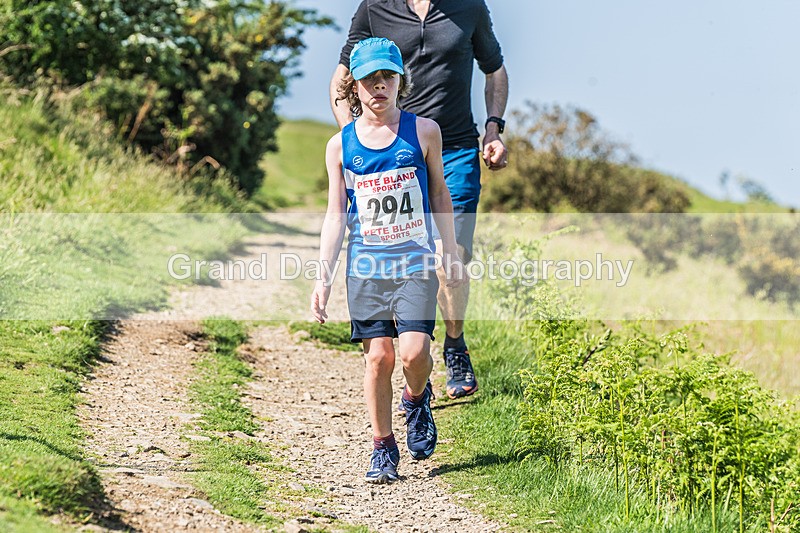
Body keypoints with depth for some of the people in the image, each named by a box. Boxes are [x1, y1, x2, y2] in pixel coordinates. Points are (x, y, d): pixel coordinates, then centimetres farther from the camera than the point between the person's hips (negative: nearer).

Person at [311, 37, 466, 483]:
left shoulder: (423, 132, 1)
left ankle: (417, 400, 21)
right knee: (379, 355, -3)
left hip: (417, 262, -1)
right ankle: (383, 447, 13)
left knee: (415, 352, -13)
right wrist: (324, 277, 3)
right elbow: (336, 215, 8)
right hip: (366, 266, 1)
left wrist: (453, 256, 12)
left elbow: (439, 196, 12)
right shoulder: (341, 146, 3)